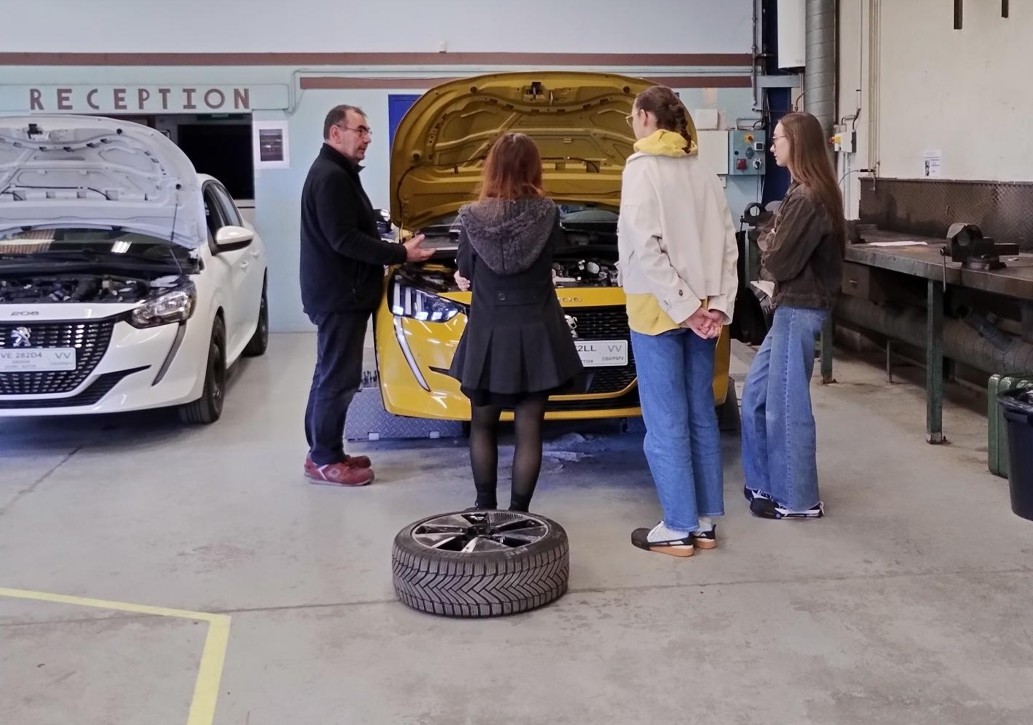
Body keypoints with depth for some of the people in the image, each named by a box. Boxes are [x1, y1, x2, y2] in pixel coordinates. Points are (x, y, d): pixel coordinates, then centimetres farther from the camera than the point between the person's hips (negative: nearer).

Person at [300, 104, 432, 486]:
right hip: (338, 296, -11)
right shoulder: (331, 177, -18)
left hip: (340, 293, 11)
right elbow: (344, 240, -23)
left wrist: (389, 250, 18)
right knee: (338, 378, -5)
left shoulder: (337, 173, 17)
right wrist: (399, 253, -20)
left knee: (330, 375, 15)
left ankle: (323, 452, 23)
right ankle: (325, 460, 3)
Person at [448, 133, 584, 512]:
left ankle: (484, 508, 23)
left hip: (487, 336, 0)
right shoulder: (546, 213, -9)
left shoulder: (473, 217, -9)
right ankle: (519, 512, 11)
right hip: (535, 336, 0)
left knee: (482, 427, 17)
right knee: (529, 430, 7)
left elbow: (465, 272, 3)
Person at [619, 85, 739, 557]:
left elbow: (645, 245, -18)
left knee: (666, 422, -1)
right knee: (700, 415, 11)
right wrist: (720, 303, 1)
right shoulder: (701, 169, 10)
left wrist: (682, 305, -15)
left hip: (658, 308, -7)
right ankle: (705, 522, 18)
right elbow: (727, 241, 5)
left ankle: (678, 529, 5)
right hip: (700, 309, 7)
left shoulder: (642, 168, -8)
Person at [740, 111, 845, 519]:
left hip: (799, 309, -11)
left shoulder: (807, 199, -19)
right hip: (792, 306, 11)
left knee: (786, 406, -2)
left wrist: (765, 242, 0)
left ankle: (798, 500, 9)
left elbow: (779, 262, -19)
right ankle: (766, 483, 26)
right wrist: (772, 243, -1)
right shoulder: (805, 193, 14)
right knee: (756, 395, 16)